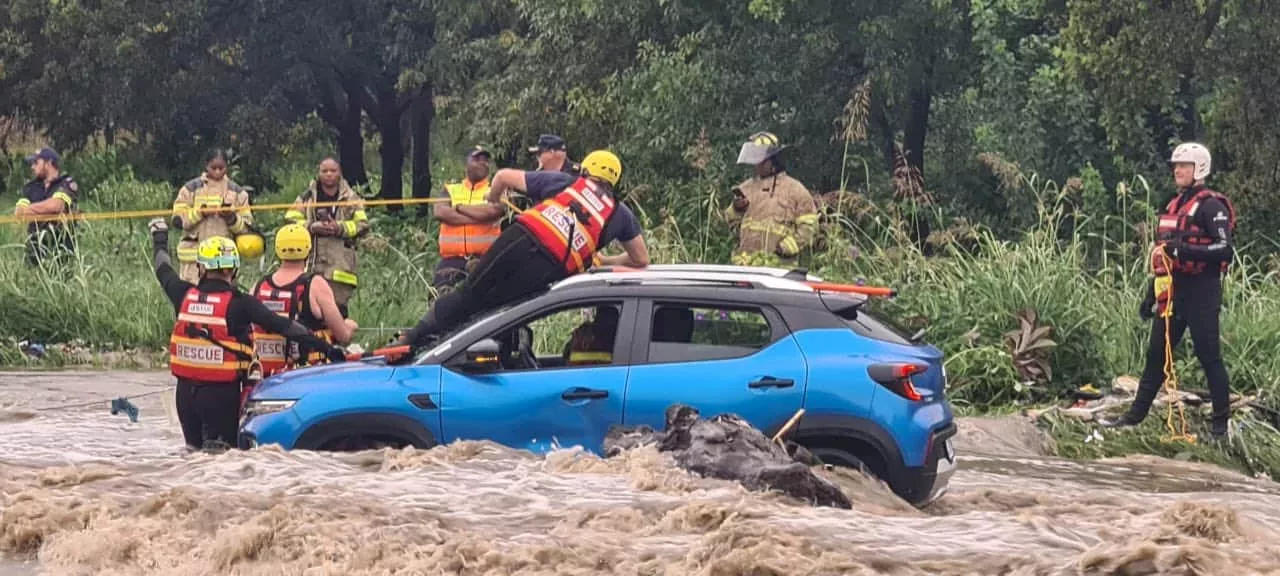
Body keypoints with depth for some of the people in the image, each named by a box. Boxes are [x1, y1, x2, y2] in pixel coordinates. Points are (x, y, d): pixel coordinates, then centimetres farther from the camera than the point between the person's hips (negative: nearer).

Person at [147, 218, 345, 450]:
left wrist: (160, 241, 41)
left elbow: (164, 272, 22)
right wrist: (327, 348, -10)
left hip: (186, 389, 4)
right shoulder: (240, 304, -11)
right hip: (222, 393, -4)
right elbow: (284, 327, -12)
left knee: (194, 447, 18)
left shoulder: (185, 295, 0)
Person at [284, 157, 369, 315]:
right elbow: (290, 220, 4)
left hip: (340, 264, -1)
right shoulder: (307, 197, 10)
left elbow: (363, 225, 2)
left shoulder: (351, 199, 9)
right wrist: (312, 227, -12)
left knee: (338, 307, -5)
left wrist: (339, 228, -13)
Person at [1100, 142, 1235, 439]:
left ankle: (1221, 422, 4)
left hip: (1201, 293, -8)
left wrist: (1185, 250, -28)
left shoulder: (1211, 206, -9)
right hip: (1173, 292, 8)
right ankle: (1135, 415, 13)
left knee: (1209, 356, -3)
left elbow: (1225, 250, -18)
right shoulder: (1174, 205, 17)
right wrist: (1151, 295, 22)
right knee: (1156, 354, 9)